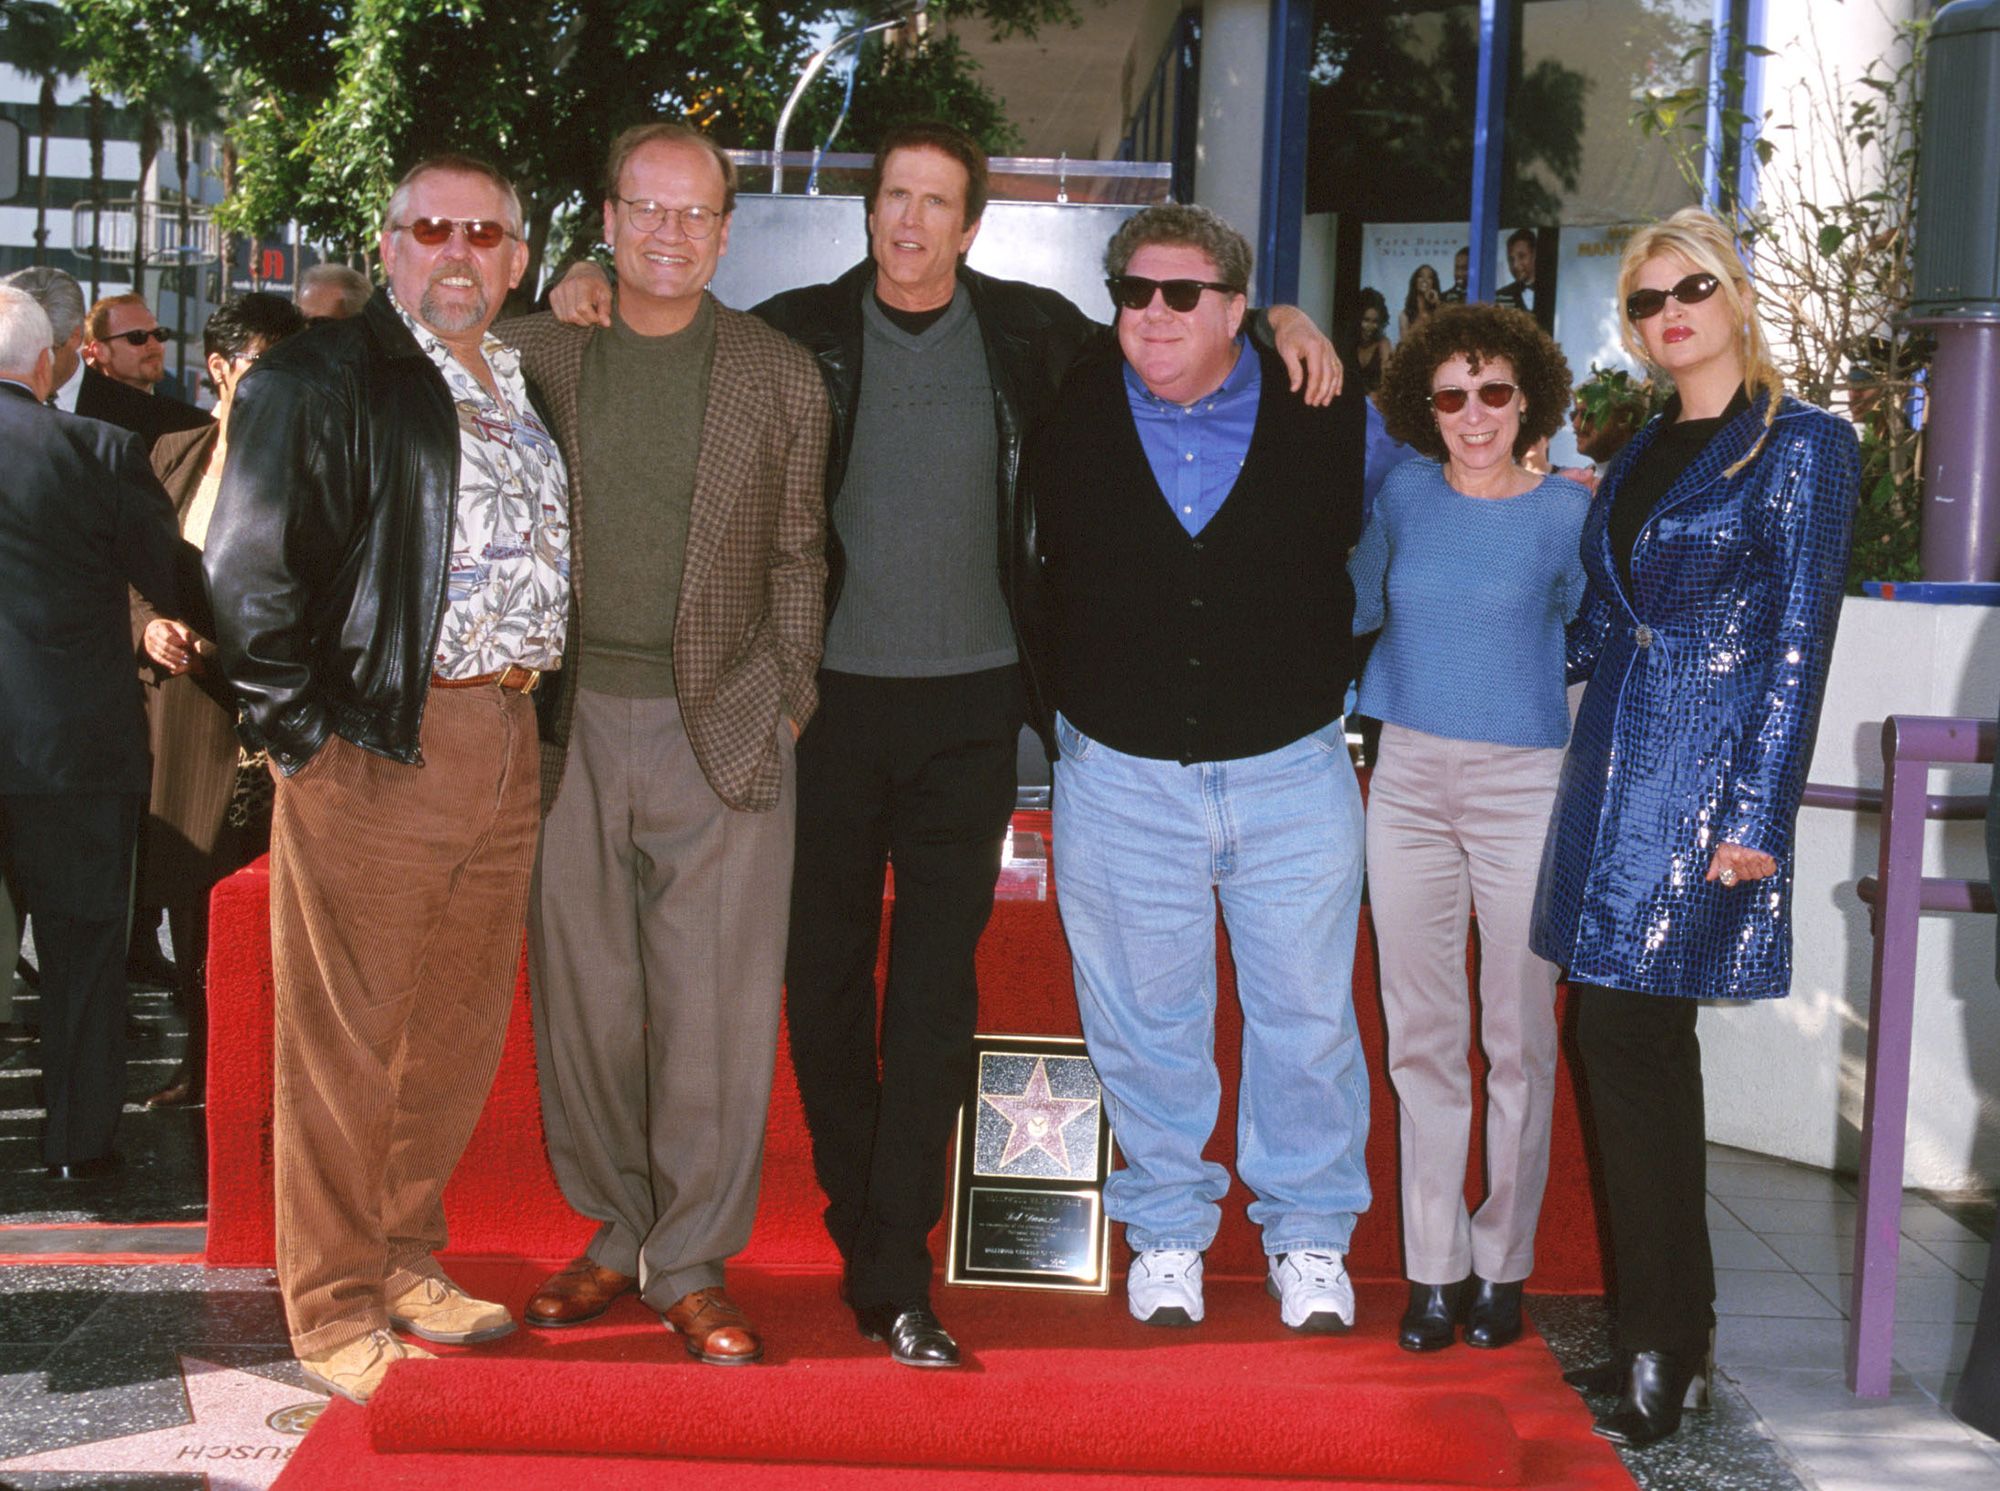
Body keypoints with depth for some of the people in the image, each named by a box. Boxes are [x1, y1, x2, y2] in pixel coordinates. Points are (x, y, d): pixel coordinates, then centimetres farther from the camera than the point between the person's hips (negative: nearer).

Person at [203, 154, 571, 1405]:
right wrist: (305, 733, -11)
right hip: (377, 746, -6)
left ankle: (406, 1262, 28)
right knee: (350, 1041, 0)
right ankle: (337, 1312, 10)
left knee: (462, 1032, 13)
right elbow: (249, 572, -8)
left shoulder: (528, 390, 17)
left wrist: (535, 709, 11)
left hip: (505, 743, 7)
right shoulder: (318, 383, -4)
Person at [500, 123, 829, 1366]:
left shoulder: (780, 376, 5)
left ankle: (694, 1262, 10)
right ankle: (617, 1233, 22)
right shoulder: (534, 353, 6)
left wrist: (789, 702, 3)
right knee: (585, 998, 6)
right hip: (574, 729, 1)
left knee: (715, 1006, -2)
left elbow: (798, 557, 9)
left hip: (722, 730, -1)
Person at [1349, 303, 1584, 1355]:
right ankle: (1432, 1266, 13)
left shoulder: (1565, 513, -2)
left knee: (1517, 1038, 2)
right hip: (1409, 782, 3)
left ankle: (1501, 1263, 15)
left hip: (1523, 790, -2)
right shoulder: (1404, 492, 6)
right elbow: (1359, 605, 20)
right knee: (1421, 1037, 5)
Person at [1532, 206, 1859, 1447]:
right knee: (1629, 1045, 8)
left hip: (1704, 780, -7)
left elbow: (1798, 643, -10)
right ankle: (1666, 1328, 18)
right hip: (1614, 769, 7)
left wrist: (1757, 814, -14)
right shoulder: (1643, 454, 16)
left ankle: (1665, 1347, 2)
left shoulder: (1802, 446, -4)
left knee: (1636, 1042, -9)